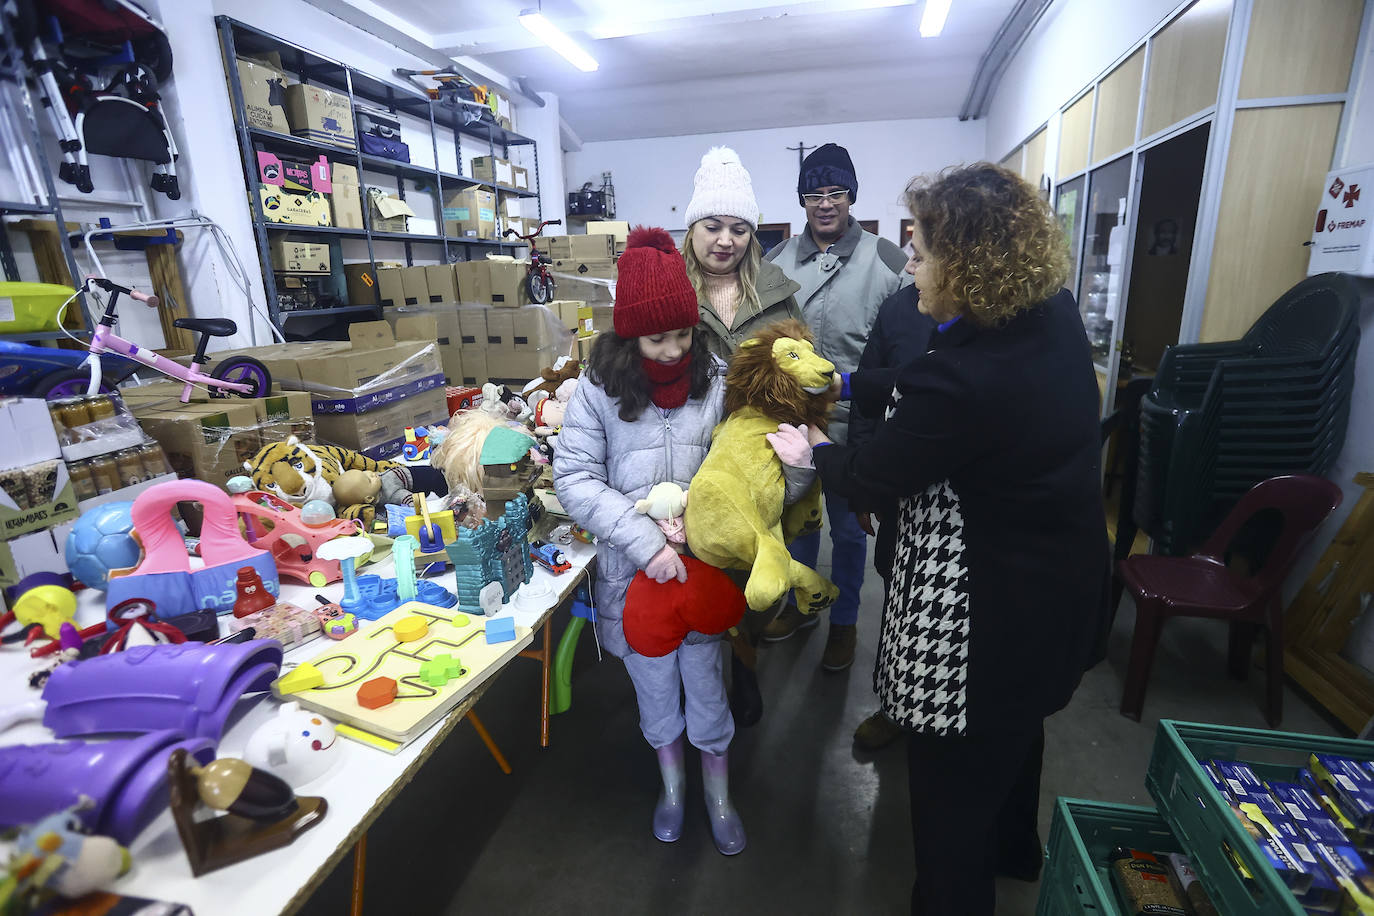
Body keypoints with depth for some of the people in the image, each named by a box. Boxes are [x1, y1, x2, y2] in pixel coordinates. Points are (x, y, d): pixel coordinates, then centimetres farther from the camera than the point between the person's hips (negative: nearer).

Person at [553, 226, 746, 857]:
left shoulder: (716, 381, -6)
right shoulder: (599, 390, -10)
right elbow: (574, 479, -13)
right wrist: (646, 541, -22)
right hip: (633, 569, 0)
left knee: (705, 681, 14)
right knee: (654, 685, 19)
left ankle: (718, 793, 41)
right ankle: (671, 781, 48)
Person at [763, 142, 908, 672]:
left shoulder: (886, 261, -7)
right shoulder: (778, 261, 2)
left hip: (854, 424, -3)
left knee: (848, 527, 13)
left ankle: (844, 621, 35)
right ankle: (799, 604, 42)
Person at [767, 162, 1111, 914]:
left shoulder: (959, 380, -34)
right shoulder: (1054, 314, -7)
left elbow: (875, 474, -17)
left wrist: (814, 453, 2)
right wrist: (844, 383, 10)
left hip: (986, 608, -10)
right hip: (1061, 574, 10)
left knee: (953, 771, 14)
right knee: (1014, 726, 33)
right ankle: (1013, 851, 61)